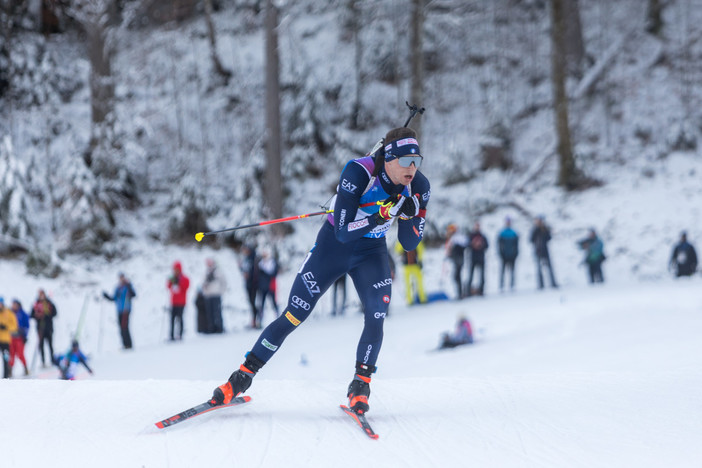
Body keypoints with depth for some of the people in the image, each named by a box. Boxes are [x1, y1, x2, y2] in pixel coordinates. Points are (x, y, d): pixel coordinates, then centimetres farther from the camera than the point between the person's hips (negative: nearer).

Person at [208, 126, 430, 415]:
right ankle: (242, 377, 8)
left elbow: (410, 244, -9)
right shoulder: (359, 173, -29)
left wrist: (409, 215, -28)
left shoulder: (418, 187, -15)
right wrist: (384, 213, -42)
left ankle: (360, 384, -5)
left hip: (371, 253, 3)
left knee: (376, 316, -22)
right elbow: (343, 232, -32)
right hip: (333, 244, -3)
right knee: (293, 316, -4)